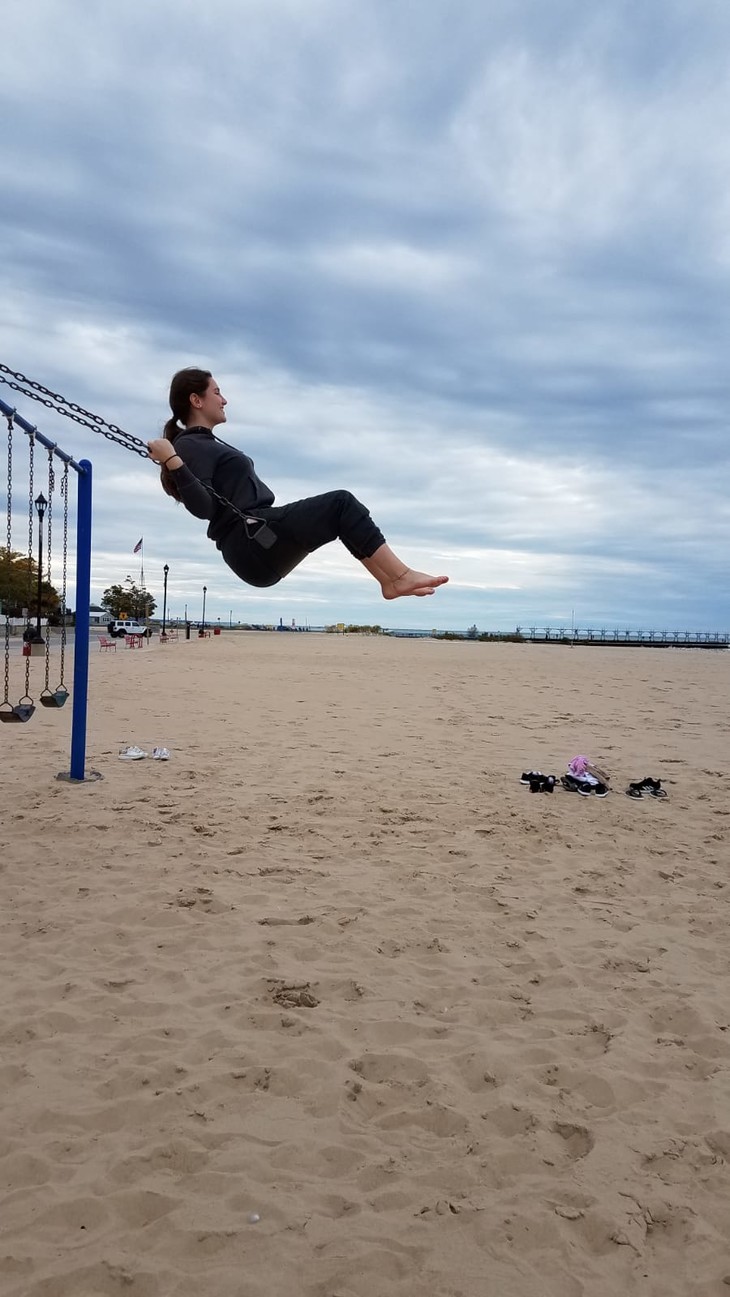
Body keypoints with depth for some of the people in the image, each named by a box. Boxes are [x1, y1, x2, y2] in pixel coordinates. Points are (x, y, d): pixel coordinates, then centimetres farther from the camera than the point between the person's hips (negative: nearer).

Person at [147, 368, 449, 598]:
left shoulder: (204, 444, 23)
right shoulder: (189, 446, -8)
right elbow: (203, 507, -21)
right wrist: (173, 462, -30)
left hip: (259, 542, 11)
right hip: (252, 542, -11)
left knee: (340, 509, 14)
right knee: (341, 503, -13)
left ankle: (389, 579, 7)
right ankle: (401, 575, -14)